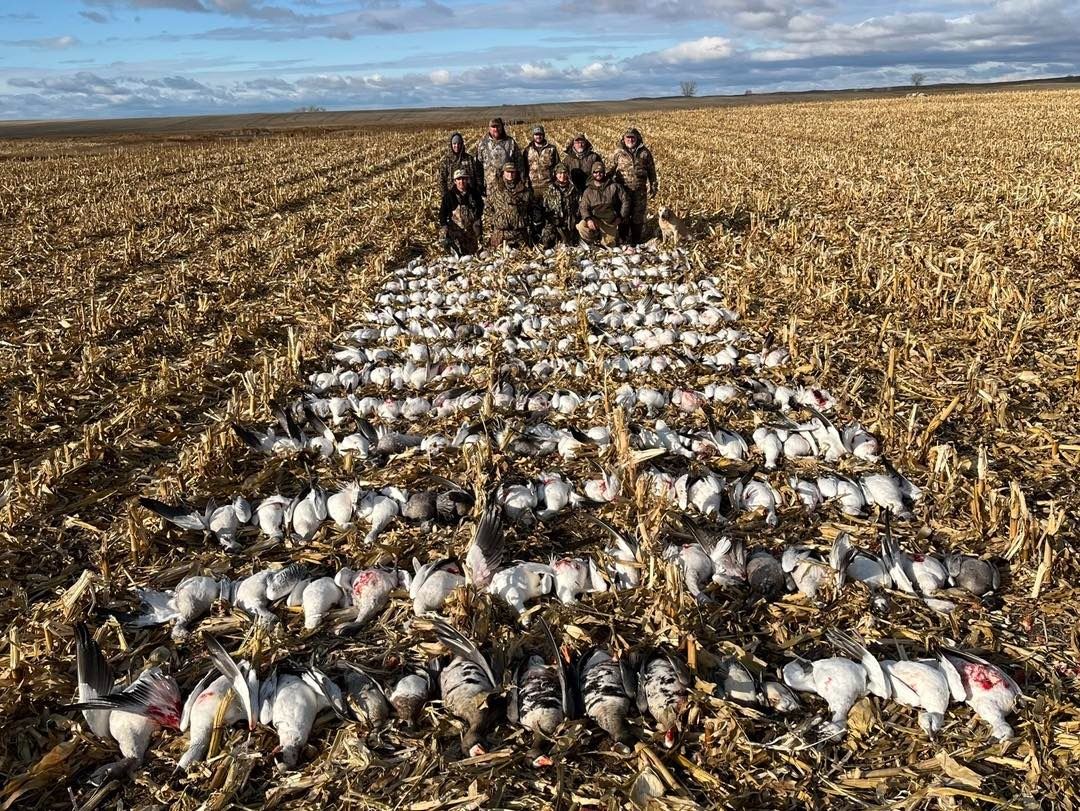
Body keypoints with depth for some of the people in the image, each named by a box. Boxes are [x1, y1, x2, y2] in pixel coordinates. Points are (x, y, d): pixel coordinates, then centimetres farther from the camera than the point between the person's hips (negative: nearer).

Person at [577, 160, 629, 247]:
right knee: (581, 227, -30)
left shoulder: (614, 186, 1)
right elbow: (583, 207, -3)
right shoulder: (589, 190, 5)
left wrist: (621, 217, -4)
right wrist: (588, 219, -23)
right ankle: (593, 244, 0)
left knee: (609, 245, -3)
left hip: (610, 222, 0)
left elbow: (625, 200, 3)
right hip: (594, 219, 0)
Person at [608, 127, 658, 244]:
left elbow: (651, 171, 10)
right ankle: (623, 238, 20)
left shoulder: (644, 152, 5)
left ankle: (636, 239, 20)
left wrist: (653, 186, 9)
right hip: (623, 190, 0)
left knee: (638, 215, 7)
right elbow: (611, 170, 7)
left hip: (640, 190, 1)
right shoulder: (618, 153, 3)